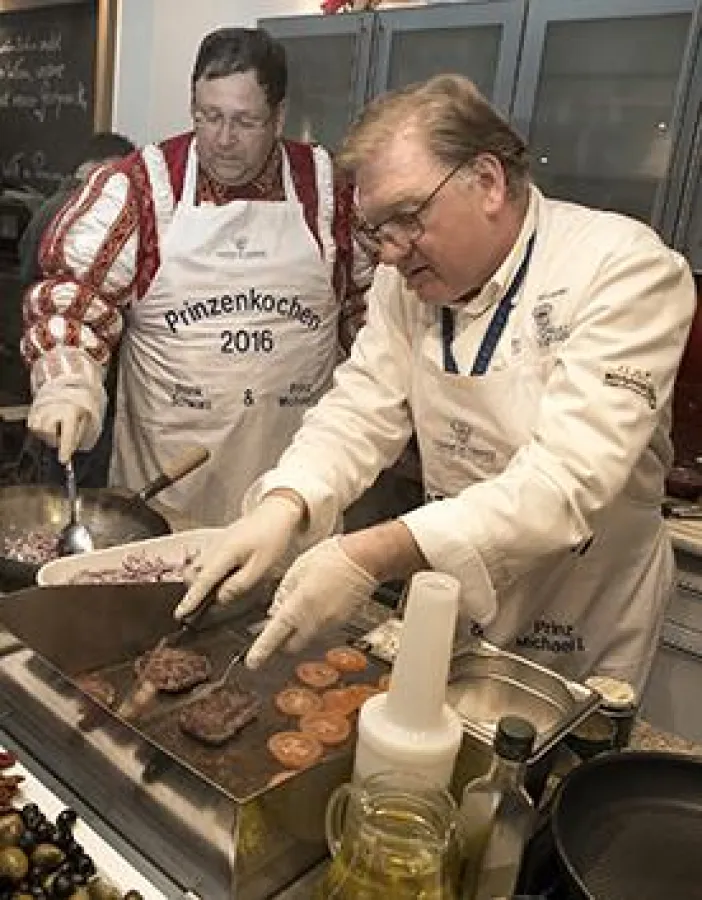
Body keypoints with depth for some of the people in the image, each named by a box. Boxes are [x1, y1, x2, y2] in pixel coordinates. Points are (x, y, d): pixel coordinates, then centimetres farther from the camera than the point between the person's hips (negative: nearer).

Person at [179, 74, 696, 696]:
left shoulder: (630, 271, -24)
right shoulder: (411, 272, -5)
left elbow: (567, 480, -33)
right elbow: (362, 410, -9)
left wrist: (371, 558, -41)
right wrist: (284, 505, -29)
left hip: (579, 638, -4)